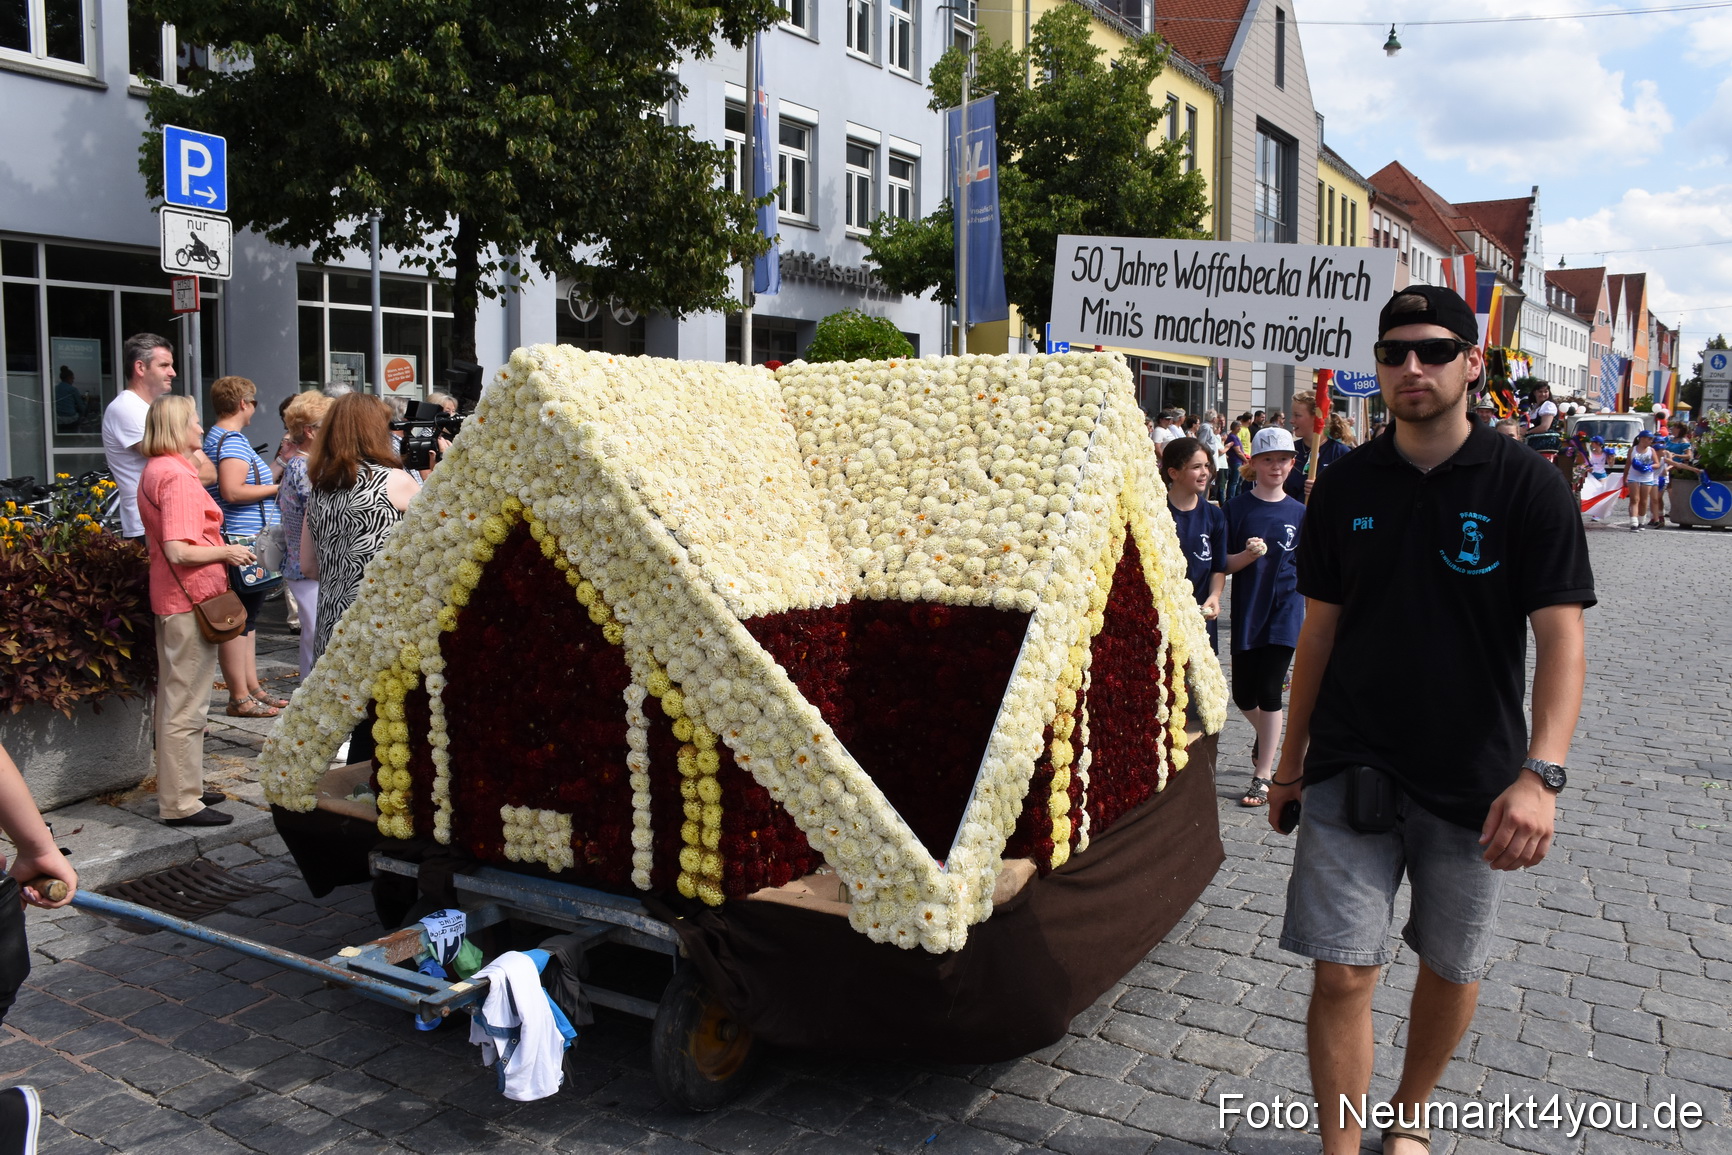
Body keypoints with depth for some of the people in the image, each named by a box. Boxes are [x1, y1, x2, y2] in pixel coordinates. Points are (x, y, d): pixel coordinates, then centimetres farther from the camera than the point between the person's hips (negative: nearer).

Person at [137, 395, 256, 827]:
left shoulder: (154, 472, 13)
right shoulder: (179, 477, -18)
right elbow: (180, 551, -26)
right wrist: (227, 552, -12)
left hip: (171, 598, 11)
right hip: (191, 600, -11)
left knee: (175, 698, 18)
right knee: (187, 704, -3)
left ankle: (180, 787, 30)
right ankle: (182, 802, 4)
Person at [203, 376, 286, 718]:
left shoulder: (220, 437, 19)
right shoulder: (231, 440, -15)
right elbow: (232, 491, -26)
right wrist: (277, 487, -16)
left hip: (248, 540, 11)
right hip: (242, 541, -11)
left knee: (248, 615, 16)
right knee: (239, 619, -6)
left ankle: (253, 689, 24)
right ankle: (240, 698, -1)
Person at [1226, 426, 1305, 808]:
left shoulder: (1299, 513, 3)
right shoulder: (1237, 508, -1)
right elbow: (1224, 564, -2)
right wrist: (1248, 555, -20)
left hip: (1285, 611, -1)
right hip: (1246, 611, 1)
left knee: (1268, 691, -5)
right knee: (1243, 695, 8)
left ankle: (1263, 775, 6)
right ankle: (1266, 734, 42)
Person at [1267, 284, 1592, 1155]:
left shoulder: (1528, 486, -7)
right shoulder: (1346, 486, 1)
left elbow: (1561, 636, -13)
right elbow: (1320, 629, 6)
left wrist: (1540, 773, -28)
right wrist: (1292, 760, 9)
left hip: (1473, 777, -1)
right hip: (1352, 767, 1)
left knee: (1451, 968, 15)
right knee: (1342, 971, -4)